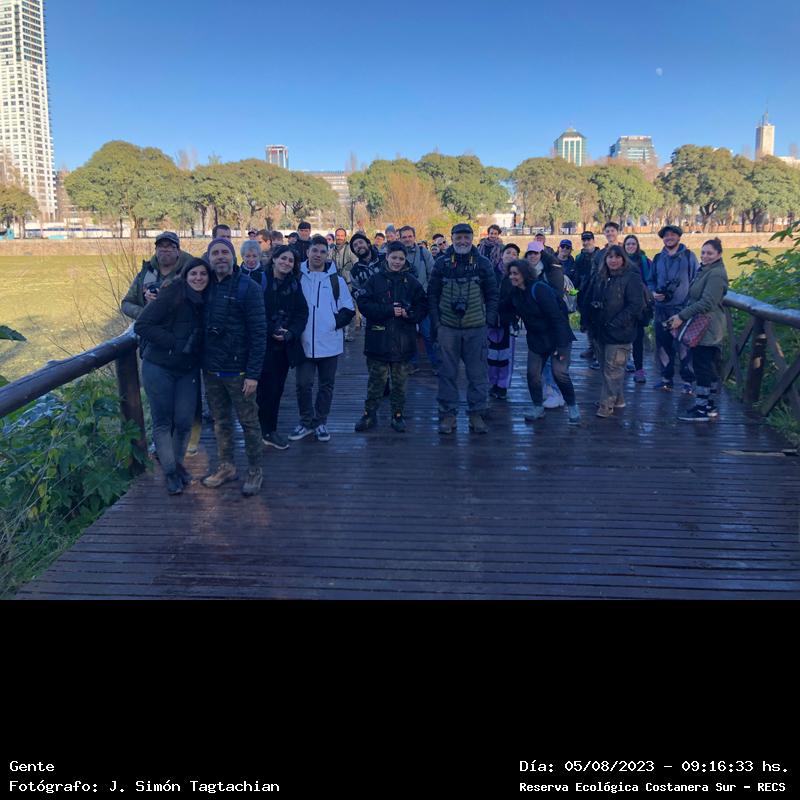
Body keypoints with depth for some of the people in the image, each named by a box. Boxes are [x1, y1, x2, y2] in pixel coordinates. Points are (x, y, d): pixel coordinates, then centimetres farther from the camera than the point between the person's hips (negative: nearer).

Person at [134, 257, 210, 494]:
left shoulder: (205, 302, 5)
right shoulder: (171, 295, -13)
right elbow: (141, 325, -17)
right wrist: (173, 343, -20)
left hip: (188, 370, 5)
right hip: (159, 368, -4)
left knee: (184, 422, 3)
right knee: (163, 422, 3)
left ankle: (178, 463, 26)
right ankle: (170, 471, 16)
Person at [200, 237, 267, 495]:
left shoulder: (248, 287, -10)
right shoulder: (206, 287, 7)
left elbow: (258, 333, -14)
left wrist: (253, 373, -17)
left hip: (238, 370, -5)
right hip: (211, 370, 5)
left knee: (249, 422, 5)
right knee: (221, 421, 16)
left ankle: (255, 471, 18)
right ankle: (225, 467, 30)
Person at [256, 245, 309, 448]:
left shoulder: (294, 284, 9)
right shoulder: (262, 280, -6)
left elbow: (302, 313, 4)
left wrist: (290, 333, -11)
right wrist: (272, 331, -16)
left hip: (285, 345, 5)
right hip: (265, 344, -5)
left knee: (278, 388, 9)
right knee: (266, 388, -4)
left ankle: (270, 431, 19)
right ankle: (266, 431, 9)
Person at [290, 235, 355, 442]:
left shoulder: (336, 280, 2)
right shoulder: (298, 277, 3)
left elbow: (349, 309, 4)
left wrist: (335, 323, -7)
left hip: (329, 342, 0)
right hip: (305, 342, 0)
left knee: (326, 384, 8)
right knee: (303, 384, 0)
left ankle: (320, 422, 22)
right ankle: (306, 421, 17)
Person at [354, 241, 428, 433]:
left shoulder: (411, 281, 5)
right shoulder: (375, 279, 1)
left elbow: (423, 306, 4)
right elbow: (364, 304, -8)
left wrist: (408, 314, -16)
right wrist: (389, 310, -17)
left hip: (403, 342, 1)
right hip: (378, 340, -1)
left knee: (400, 381, 9)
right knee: (376, 381, 7)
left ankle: (398, 414, 22)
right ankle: (369, 414, 18)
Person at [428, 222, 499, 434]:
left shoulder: (483, 264, 5)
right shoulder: (441, 263, 5)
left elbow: (492, 294, 9)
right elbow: (432, 295, 7)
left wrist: (490, 320, -1)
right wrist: (435, 323, 0)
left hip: (476, 328, 0)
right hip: (448, 327, 0)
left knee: (478, 373, 3)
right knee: (447, 373, 3)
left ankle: (477, 414, 13)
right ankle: (448, 414, 13)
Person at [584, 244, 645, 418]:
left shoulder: (632, 278, -10)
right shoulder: (599, 277, 10)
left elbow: (636, 305, -16)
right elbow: (590, 299, 18)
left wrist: (615, 323, -19)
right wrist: (592, 321, 4)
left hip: (619, 332, -7)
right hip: (601, 331, 7)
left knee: (613, 368, -5)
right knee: (606, 366, 14)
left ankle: (607, 403, 1)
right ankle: (617, 399, 27)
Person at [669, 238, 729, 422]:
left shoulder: (716, 274, -15)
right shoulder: (704, 271, 18)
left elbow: (707, 303, -23)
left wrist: (682, 316, -20)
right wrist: (682, 314, 12)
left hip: (707, 329, -10)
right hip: (704, 328, 10)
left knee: (703, 366, -7)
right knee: (711, 366, 14)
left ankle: (701, 409, -3)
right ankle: (710, 405, 21)